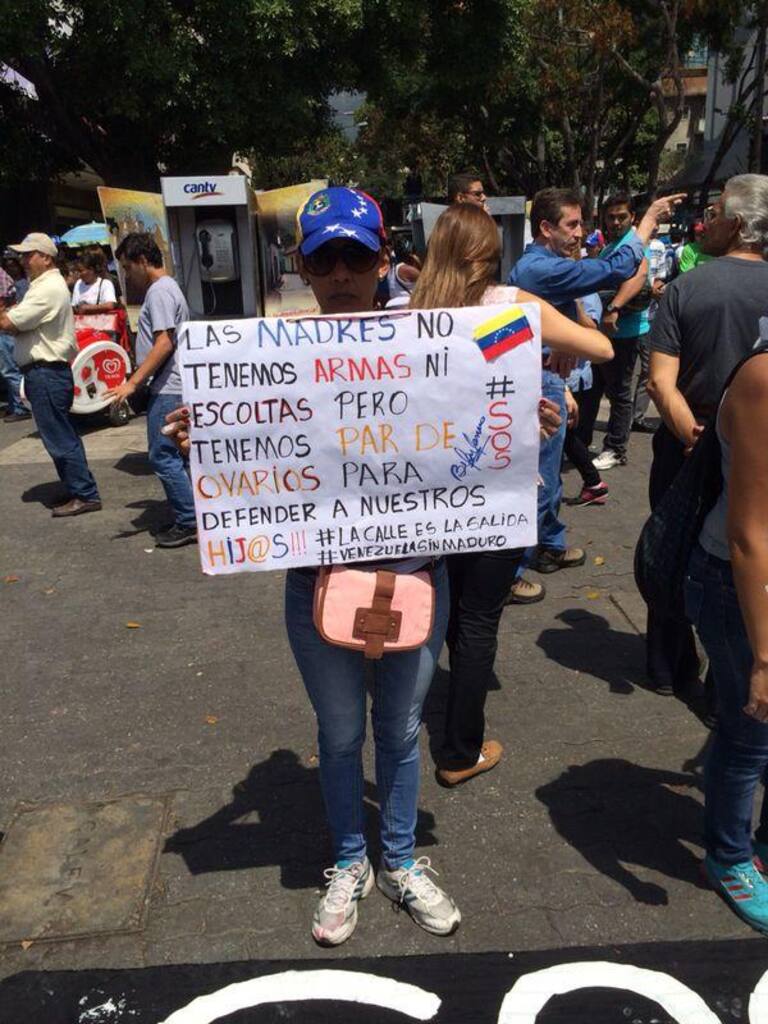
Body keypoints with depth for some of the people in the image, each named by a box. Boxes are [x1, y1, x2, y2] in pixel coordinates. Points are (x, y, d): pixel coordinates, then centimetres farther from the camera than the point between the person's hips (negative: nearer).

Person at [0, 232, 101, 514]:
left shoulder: (49, 289, -17)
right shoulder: (44, 285, 17)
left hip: (46, 373, -10)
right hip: (46, 371, 10)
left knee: (59, 438, -5)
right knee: (62, 436, 14)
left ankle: (85, 495, 0)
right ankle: (78, 490, 23)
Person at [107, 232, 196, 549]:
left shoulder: (159, 291, -13)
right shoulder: (164, 288, 19)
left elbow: (164, 344, -21)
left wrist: (132, 382, -22)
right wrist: (139, 380, 23)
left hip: (168, 390, -10)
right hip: (171, 388, 10)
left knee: (163, 457, -7)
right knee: (173, 457, 14)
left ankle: (189, 523, -1)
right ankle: (188, 518, 21)